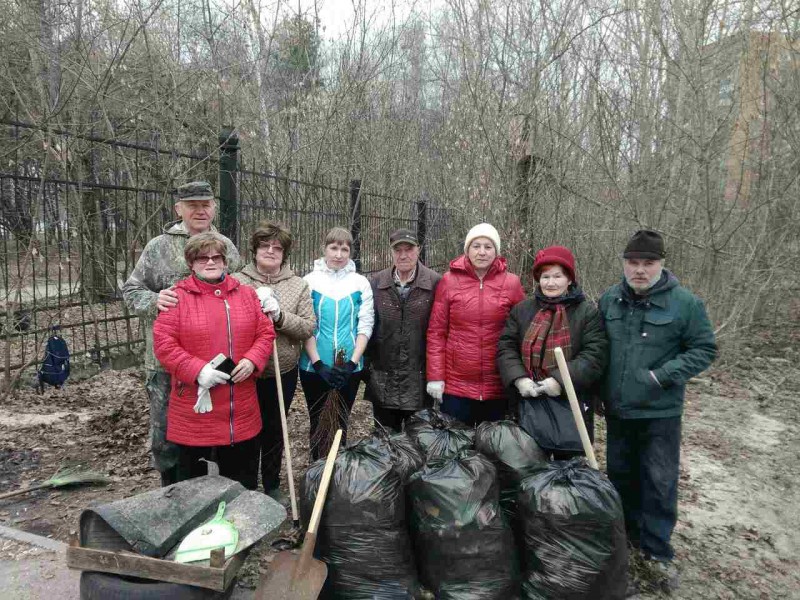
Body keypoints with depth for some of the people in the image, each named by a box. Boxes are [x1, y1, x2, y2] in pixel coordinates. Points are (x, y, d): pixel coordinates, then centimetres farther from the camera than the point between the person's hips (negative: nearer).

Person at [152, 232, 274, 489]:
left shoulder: (246, 294, 7)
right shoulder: (177, 297, -4)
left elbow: (265, 333, 7)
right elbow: (163, 343, -9)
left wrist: (251, 361, -11)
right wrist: (197, 371, -20)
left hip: (241, 411, 3)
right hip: (194, 411, -3)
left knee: (243, 482, 16)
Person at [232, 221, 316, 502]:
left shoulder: (299, 285, 1)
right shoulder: (236, 281, -3)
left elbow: (309, 327, -5)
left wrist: (280, 317, -20)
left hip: (283, 373, 2)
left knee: (274, 431, 18)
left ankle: (273, 485, 38)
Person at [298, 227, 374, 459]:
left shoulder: (361, 283, 2)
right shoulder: (310, 281, -1)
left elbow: (365, 326, 0)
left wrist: (352, 362, -9)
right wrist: (318, 364, -11)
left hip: (349, 368, 1)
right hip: (314, 367, -1)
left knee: (341, 424, 12)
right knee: (318, 424, 12)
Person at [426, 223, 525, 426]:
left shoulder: (511, 283, 0)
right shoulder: (449, 281, -1)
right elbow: (436, 332, 0)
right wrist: (435, 376, -4)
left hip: (498, 385, 1)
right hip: (455, 385, 0)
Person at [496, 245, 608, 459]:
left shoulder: (587, 312, -1)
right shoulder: (521, 310, 7)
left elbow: (595, 355, -11)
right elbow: (505, 348, 3)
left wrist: (561, 380, -21)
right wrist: (518, 379, -14)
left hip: (570, 402, -2)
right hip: (530, 403, 2)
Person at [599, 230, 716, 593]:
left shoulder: (685, 303, -11)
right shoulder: (609, 300, 1)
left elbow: (704, 349, -7)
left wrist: (663, 376, -18)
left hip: (660, 413, -4)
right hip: (617, 410, 4)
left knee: (659, 484, 5)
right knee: (620, 476, 17)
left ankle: (657, 552, 22)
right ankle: (629, 535, 38)